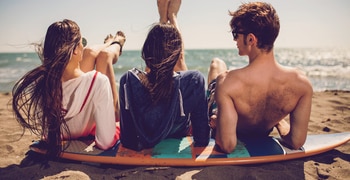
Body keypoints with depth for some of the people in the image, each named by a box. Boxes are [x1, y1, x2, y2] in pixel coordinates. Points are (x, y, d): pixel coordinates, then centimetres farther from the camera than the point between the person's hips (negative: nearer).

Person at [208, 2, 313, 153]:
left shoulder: (227, 83, -43)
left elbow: (227, 145, -40)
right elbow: (297, 142, -23)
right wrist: (279, 121, -2)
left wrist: (216, 123, -19)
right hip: (262, 135, 3)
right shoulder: (302, 83, -32)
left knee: (217, 64, 21)